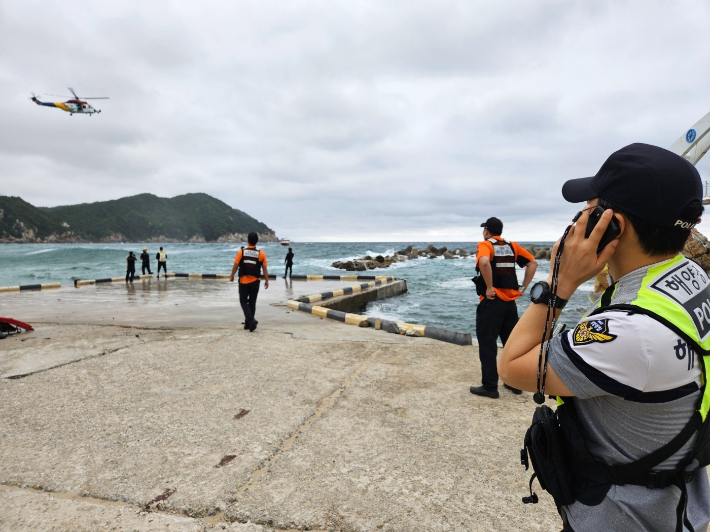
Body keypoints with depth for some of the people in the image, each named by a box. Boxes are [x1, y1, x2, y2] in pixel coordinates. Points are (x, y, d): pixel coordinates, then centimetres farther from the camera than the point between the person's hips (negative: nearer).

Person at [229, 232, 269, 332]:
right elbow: (265, 268, -3)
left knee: (243, 301, 7)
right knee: (252, 302, 13)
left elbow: (235, 266, -4)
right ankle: (248, 323, 20)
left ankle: (251, 320, -13)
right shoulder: (261, 254, -6)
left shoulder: (241, 252, -8)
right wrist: (266, 281, 6)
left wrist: (232, 276, 12)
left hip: (243, 281, -1)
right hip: (255, 281, 2)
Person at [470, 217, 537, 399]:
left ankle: (490, 387, 6)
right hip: (510, 302, 6)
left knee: (487, 344, 2)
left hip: (492, 302, -6)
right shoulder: (512, 246, 11)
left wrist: (489, 288, -20)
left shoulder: (485, 245, -7)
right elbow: (533, 263, 10)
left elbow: (484, 262, -29)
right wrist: (523, 287, 8)